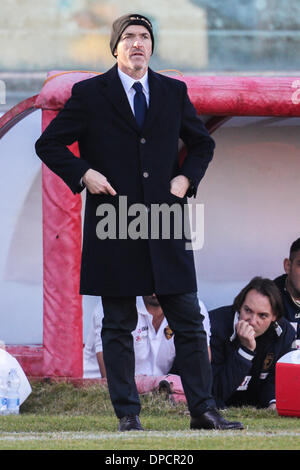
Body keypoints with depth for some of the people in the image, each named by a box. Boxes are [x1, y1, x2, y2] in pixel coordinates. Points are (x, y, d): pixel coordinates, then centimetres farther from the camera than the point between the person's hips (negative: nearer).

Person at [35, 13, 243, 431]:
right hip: (114, 226, -2)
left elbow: (202, 143, 22)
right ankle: (127, 415, 8)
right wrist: (83, 174, -8)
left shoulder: (173, 92, 10)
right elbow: (48, 144, 5)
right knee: (118, 326, 2)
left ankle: (203, 411, 6)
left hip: (166, 224, 2)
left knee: (189, 321, 1)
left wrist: (187, 178, 6)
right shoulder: (90, 95, 1)